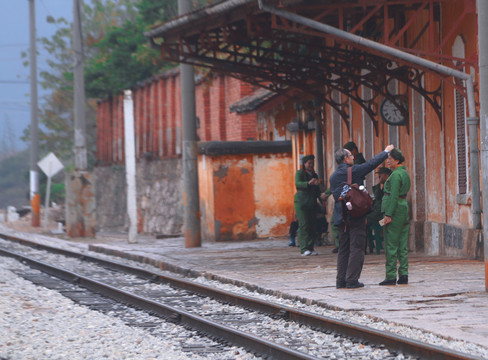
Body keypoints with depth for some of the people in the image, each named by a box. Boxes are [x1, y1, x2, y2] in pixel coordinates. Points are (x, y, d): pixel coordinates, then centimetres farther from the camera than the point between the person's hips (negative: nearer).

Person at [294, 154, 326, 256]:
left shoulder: (314, 175, 19)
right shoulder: (299, 173, 0)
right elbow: (297, 184, -19)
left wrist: (320, 195, 0)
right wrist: (308, 183, -36)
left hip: (312, 203, 7)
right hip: (301, 202, -6)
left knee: (313, 225, 2)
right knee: (303, 225, -11)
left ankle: (310, 248, 7)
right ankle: (304, 249, -14)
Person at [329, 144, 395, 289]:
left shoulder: (333, 176, 10)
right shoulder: (353, 171, -10)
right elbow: (372, 164, -3)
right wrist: (386, 151, 10)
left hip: (341, 216, 7)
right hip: (355, 215, -7)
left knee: (343, 248, 11)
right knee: (356, 248, -3)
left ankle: (341, 280, 10)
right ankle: (352, 280, -6)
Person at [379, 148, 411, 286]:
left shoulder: (395, 175, -13)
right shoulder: (405, 173, 15)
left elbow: (394, 196, -18)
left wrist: (388, 214, -19)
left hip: (394, 209, -9)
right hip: (404, 207, 9)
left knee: (391, 245, -6)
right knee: (402, 245, 9)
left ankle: (391, 276, -6)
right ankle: (403, 275, 8)